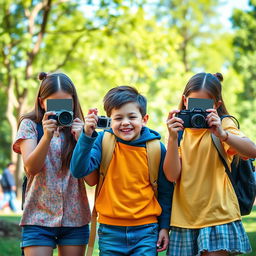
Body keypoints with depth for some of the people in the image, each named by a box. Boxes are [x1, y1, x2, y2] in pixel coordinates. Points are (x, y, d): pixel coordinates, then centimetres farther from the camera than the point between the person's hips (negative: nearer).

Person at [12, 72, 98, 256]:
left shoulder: (78, 129, 5)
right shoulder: (30, 125, 1)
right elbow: (31, 168, -13)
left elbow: (92, 180, -5)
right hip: (38, 218, -2)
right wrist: (47, 136, -25)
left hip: (75, 218, 2)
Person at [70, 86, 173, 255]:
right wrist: (87, 136, -26)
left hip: (145, 231, 0)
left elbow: (165, 191, 6)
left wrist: (164, 226, 9)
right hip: (110, 231, 1)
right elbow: (79, 171, -17)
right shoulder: (103, 141, -4)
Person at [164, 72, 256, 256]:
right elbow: (172, 175, -5)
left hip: (218, 215, -3)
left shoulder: (223, 124, -1)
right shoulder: (181, 129, 9)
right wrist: (173, 137, -16)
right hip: (185, 218, 3)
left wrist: (222, 134, -34)